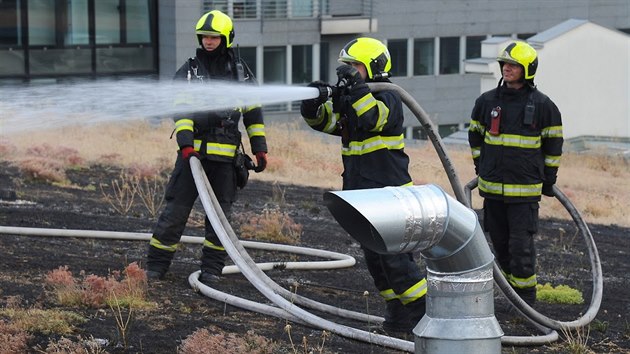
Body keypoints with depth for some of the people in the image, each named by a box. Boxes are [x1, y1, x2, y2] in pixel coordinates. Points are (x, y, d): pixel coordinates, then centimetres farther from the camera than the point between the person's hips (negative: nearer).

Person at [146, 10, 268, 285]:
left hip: (225, 155, 2)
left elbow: (253, 111, 14)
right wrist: (185, 142, -20)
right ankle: (156, 265, 5)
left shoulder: (240, 71, 10)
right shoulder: (188, 71, 4)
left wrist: (259, 147, 9)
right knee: (176, 209, -2)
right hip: (193, 151, -2)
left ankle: (212, 268, 14)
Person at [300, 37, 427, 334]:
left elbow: (372, 118, -29)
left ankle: (424, 312, -3)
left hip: (389, 194, -9)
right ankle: (397, 312, 21)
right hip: (361, 195, 9)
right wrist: (314, 100, -16)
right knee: (374, 258, 12)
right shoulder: (347, 98, 14)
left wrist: (356, 86, -32)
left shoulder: (388, 98, -10)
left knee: (394, 258, -11)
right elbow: (322, 119, 4)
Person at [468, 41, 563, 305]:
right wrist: (481, 169, 17)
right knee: (500, 244, 10)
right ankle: (512, 289, 23)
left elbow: (553, 144, 6)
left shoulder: (542, 105, -3)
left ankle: (526, 298, 2)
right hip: (492, 186, 4)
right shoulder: (487, 101, 7)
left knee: (521, 246, -8)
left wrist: (549, 179, 7)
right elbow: (475, 136, 21)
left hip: (526, 189, -4)